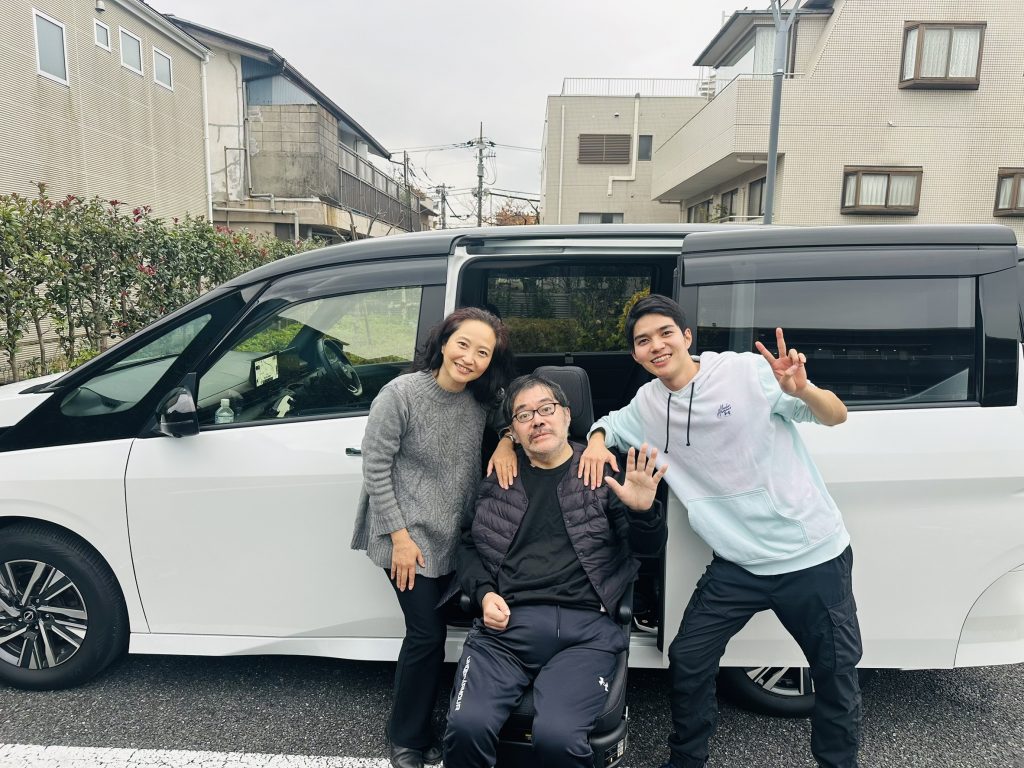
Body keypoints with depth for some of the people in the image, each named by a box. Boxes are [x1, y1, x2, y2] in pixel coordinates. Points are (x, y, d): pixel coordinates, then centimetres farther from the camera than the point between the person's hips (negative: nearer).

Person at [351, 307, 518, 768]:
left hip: (453, 537, 5)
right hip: (409, 536, -5)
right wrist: (400, 535, -15)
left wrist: (508, 440, -12)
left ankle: (417, 729, 39)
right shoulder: (401, 394, -19)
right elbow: (375, 468, -16)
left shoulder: (484, 397, -6)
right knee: (427, 634, -2)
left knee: (430, 632, 17)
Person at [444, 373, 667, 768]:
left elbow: (649, 545, 6)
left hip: (585, 629, -1)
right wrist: (485, 593, 4)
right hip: (506, 624, 2)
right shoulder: (497, 480, 16)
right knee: (466, 727, -22)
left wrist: (643, 510, -16)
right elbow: (470, 545, 22)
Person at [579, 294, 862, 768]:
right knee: (687, 661, 4)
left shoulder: (748, 370, -13)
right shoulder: (647, 403, 2)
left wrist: (802, 391, -32)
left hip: (812, 554, -3)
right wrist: (597, 441, -3)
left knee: (835, 671, 11)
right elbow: (610, 422, 21)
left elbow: (836, 417, -9)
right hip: (738, 564, 3)